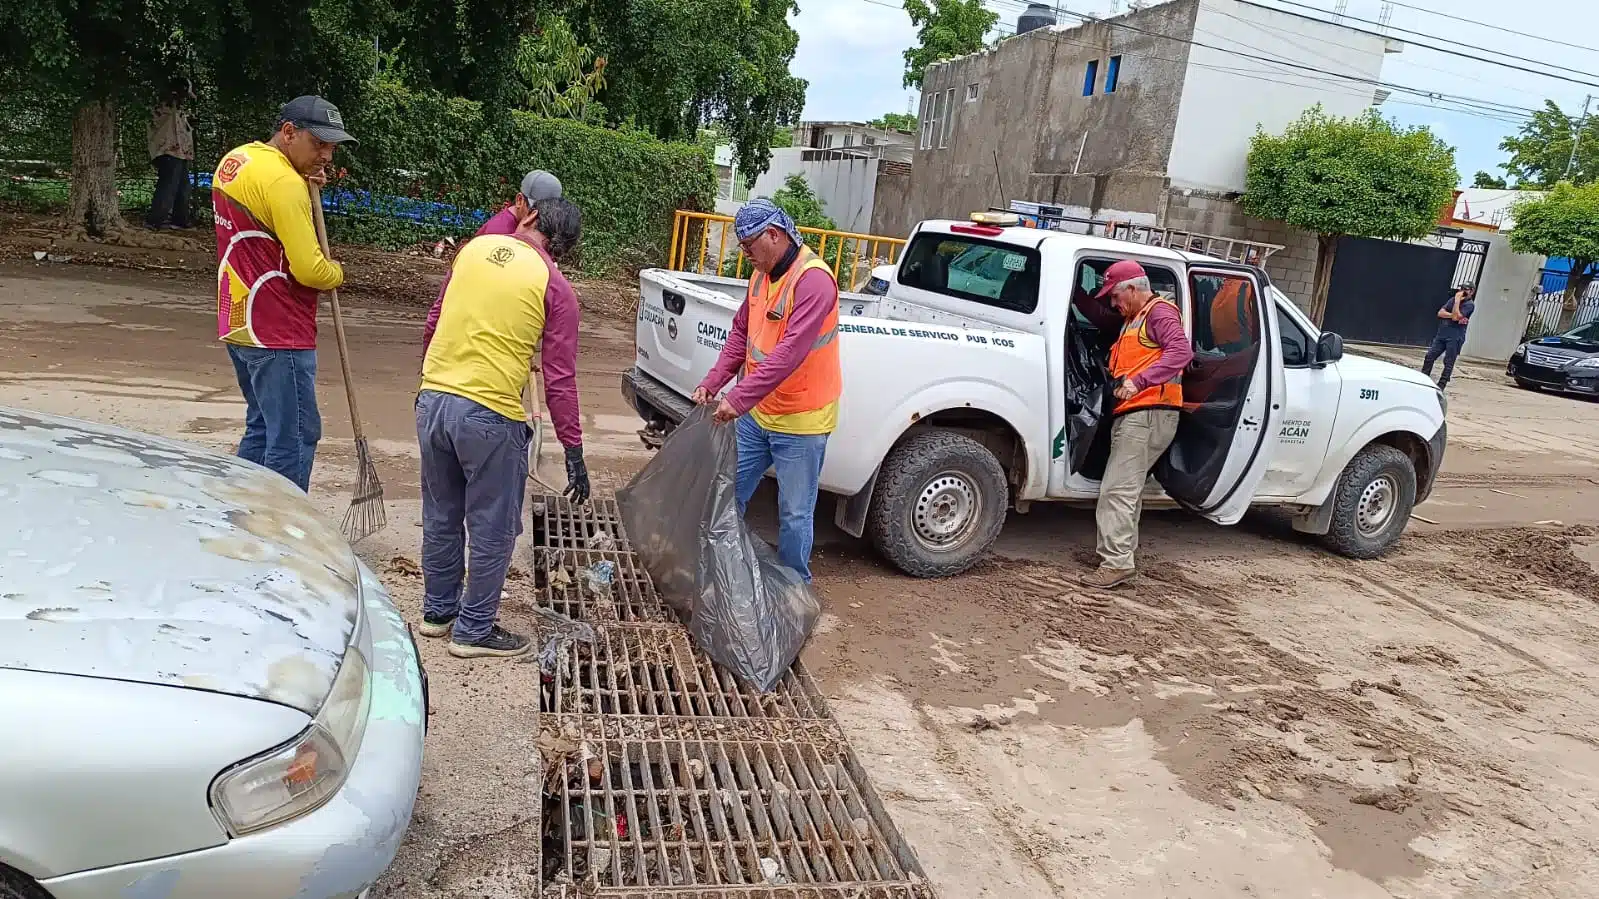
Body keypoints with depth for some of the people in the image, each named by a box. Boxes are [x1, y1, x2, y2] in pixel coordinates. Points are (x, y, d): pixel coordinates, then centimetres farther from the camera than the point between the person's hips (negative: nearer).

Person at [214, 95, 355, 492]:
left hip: (238, 323, 10)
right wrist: (336, 272, -1)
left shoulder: (234, 160, 12)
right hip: (277, 332, -10)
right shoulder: (283, 181, -19)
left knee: (262, 428, 18)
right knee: (295, 437, -5)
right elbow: (309, 269, -23)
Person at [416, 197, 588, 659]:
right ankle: (474, 631, 19)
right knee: (492, 530, 9)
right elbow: (560, 378, -7)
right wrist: (574, 451, -2)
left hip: (432, 400, 6)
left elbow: (437, 321, 19)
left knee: (441, 518, 20)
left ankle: (438, 610, 35)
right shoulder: (555, 287, -5)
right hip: (490, 414, -6)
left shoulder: (475, 247, 8)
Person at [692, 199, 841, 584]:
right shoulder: (761, 274, 6)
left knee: (795, 514, 4)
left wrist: (739, 398, -34)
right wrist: (712, 383, -1)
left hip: (800, 422, -8)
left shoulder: (813, 280, -22)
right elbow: (740, 334, 12)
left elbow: (790, 352, -31)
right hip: (757, 412, 8)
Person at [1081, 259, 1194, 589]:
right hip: (1133, 413, 11)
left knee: (1117, 489, -15)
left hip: (1149, 413, -11)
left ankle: (1117, 562, -16)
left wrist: (1139, 381, -30)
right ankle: (1119, 552, 24)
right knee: (1128, 488, 16)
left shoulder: (1160, 312, -7)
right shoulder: (1134, 319, 25)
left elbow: (1182, 351, -21)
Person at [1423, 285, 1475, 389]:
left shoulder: (1469, 304, -5)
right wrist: (1452, 315, -13)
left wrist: (1457, 301, -13)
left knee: (1448, 363, -4)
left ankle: (1441, 386, -2)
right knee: (1429, 356, 2)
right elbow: (1440, 313, 4)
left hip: (1455, 337, -6)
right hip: (1442, 334, 6)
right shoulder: (1453, 299, 14)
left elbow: (1456, 317, -18)